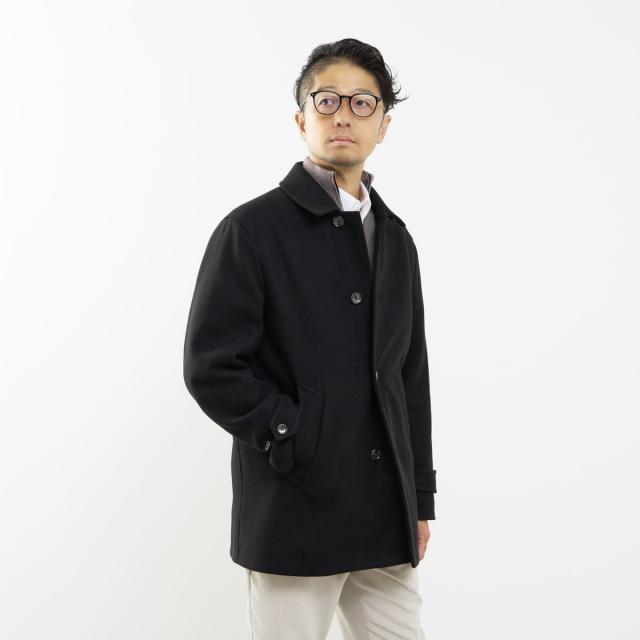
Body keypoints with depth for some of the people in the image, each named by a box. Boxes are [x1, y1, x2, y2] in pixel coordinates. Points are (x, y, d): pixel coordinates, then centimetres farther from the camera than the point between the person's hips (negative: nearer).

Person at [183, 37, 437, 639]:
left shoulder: (395, 238, 11)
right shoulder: (253, 228, -6)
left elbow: (410, 374, 13)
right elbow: (210, 368, -11)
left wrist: (420, 495, 12)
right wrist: (296, 439, -12)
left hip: (387, 515, 5)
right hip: (295, 511, -5)